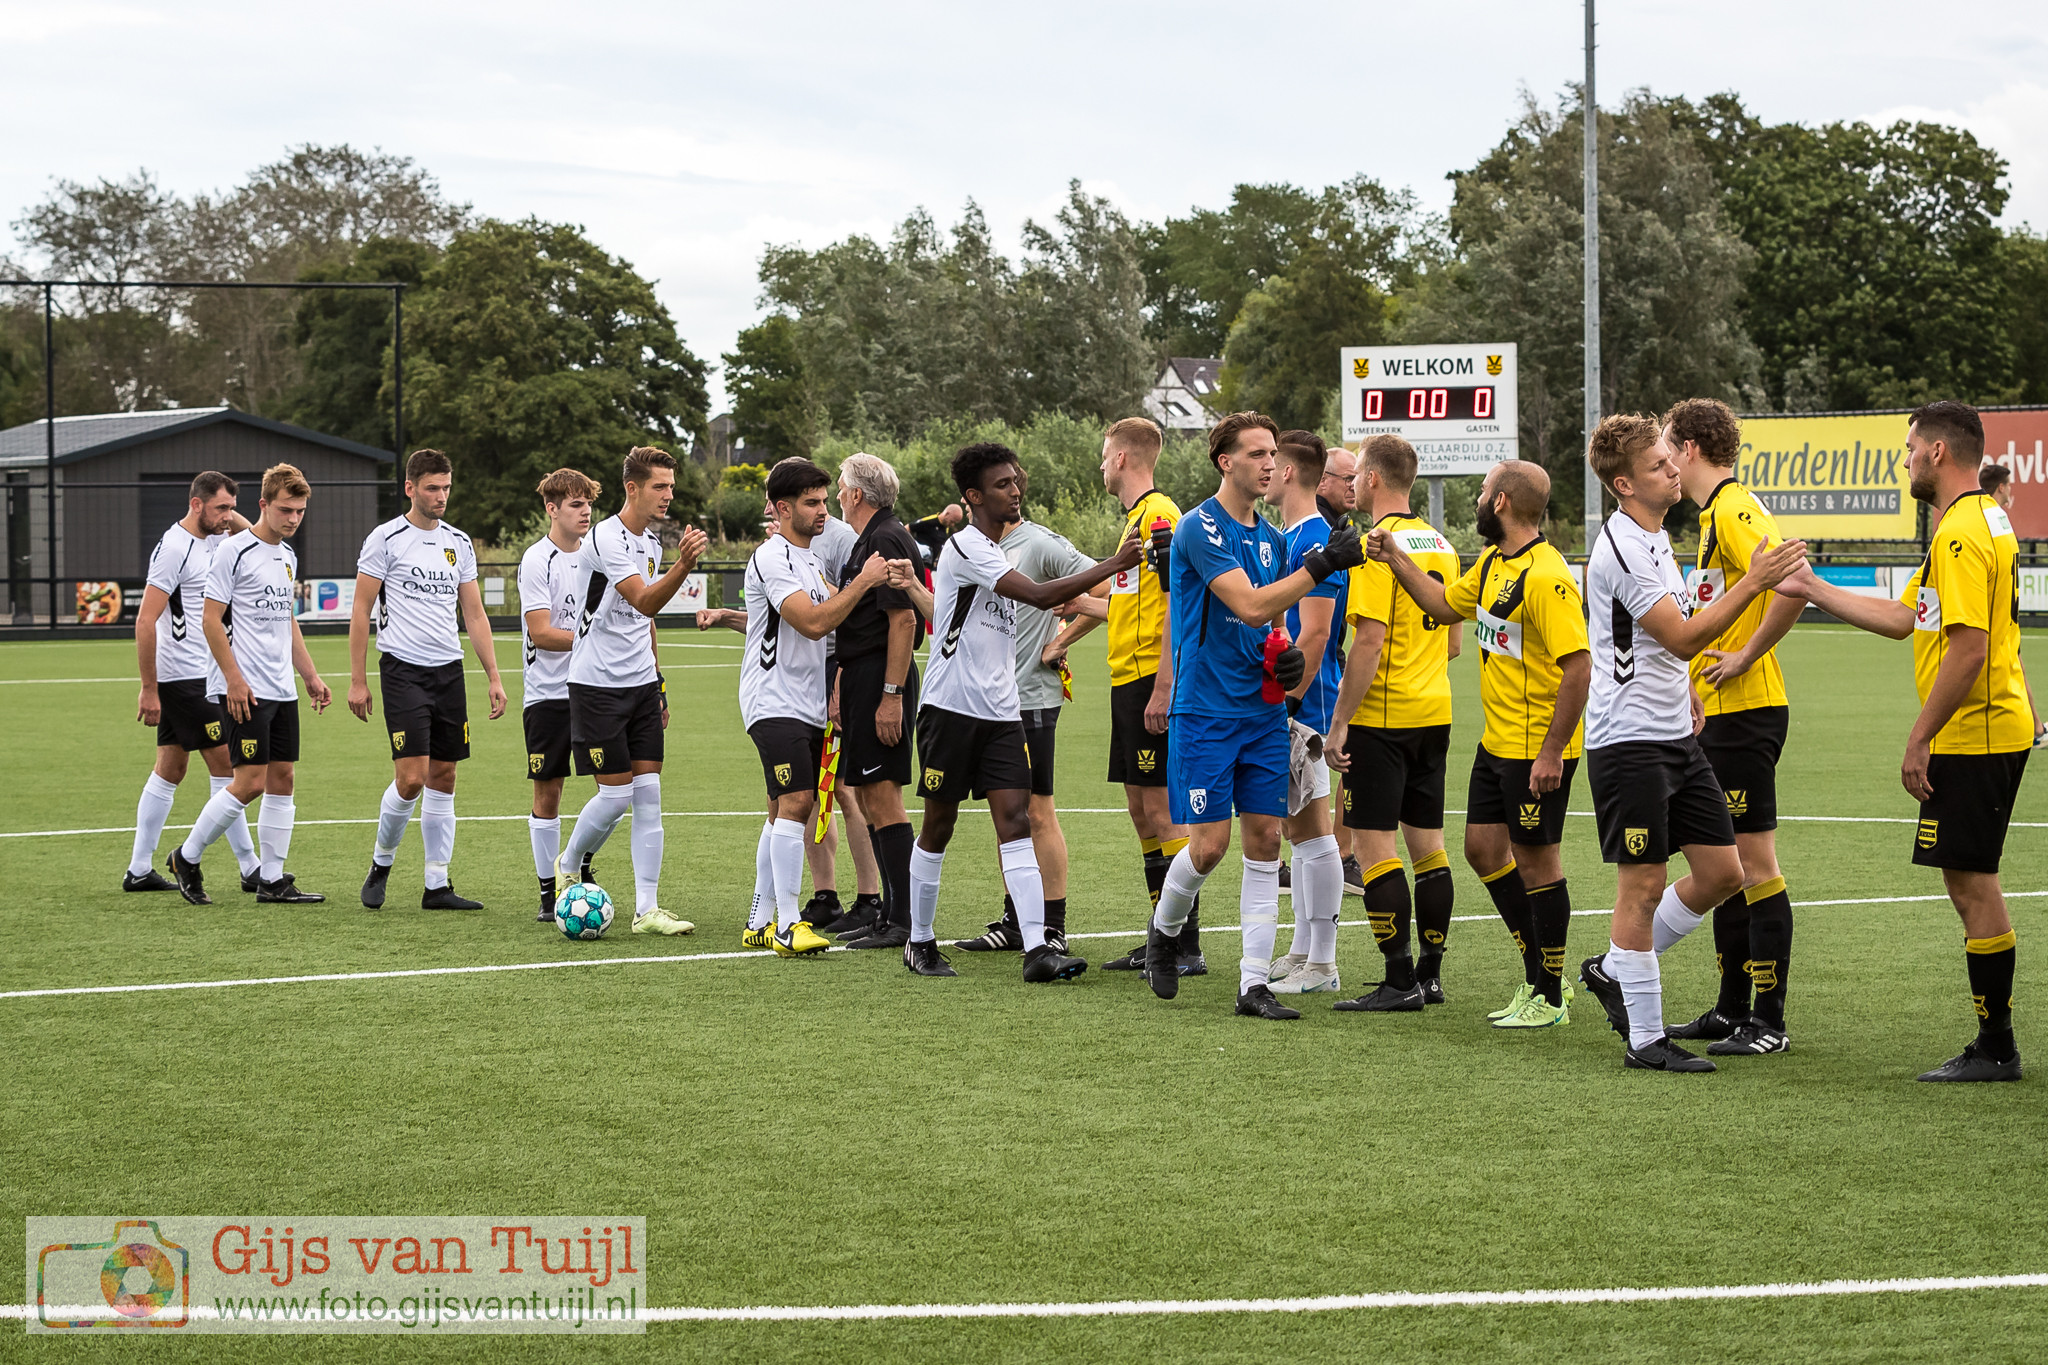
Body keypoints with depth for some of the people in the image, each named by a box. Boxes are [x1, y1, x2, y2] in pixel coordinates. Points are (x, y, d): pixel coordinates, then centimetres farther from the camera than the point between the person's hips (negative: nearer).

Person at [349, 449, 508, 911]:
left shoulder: (459, 543, 12)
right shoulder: (385, 539, -4)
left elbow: (474, 614, 15)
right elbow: (361, 611, -2)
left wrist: (494, 677, 8)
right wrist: (358, 680, -6)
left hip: (449, 672, 5)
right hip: (403, 669, -5)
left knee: (443, 778, 5)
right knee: (411, 777, -13)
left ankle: (437, 886, 9)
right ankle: (381, 863, 11)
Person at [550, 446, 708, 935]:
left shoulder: (652, 540, 12)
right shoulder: (606, 538, -16)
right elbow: (645, 601, -29)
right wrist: (683, 564, -45)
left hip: (641, 684, 8)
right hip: (597, 686, -8)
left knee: (648, 794, 1)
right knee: (617, 794, -5)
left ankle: (646, 909, 2)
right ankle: (565, 868, 21)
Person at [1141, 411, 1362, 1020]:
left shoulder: (1271, 537, 13)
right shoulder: (1200, 528, -12)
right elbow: (1249, 605, -22)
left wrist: (1287, 658, 1)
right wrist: (1321, 565, -27)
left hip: (1263, 710, 7)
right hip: (1206, 711, -7)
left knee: (1265, 838, 1)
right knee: (1209, 843, -7)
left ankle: (1254, 982, 3)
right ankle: (1164, 931, 23)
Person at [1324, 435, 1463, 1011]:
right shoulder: (1440, 544, 11)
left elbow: (1369, 642, -20)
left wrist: (1339, 723, -16)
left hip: (1381, 719, -8)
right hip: (1434, 713, 8)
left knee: (1373, 843, -4)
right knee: (1426, 841, 11)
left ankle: (1401, 981, -7)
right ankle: (1431, 973, 15)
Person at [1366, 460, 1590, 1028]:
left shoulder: (1546, 577, -22)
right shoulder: (1493, 563, 8)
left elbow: (1578, 666, -25)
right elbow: (1447, 604, 26)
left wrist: (1552, 752, -25)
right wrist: (1396, 559, 18)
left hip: (1538, 751, -10)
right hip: (1497, 743, 10)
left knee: (1535, 860, -1)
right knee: (1483, 849, 13)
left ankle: (1550, 998, 11)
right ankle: (1539, 975, 24)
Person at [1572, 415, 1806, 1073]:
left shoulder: (1655, 535, 13)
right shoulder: (1620, 549, -17)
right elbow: (1682, 637, -22)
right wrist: (1754, 581, -24)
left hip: (1676, 735, 9)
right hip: (1628, 740, -9)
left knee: (1722, 873, 7)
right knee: (1643, 885, -3)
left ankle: (1613, 970, 22)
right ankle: (1645, 1038, 5)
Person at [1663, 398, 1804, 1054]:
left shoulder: (1735, 510, -15)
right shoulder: (1715, 514, 17)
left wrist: (1746, 657, -21)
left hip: (1745, 714, -11)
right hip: (1719, 716, 11)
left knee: (1754, 862, -7)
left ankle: (1769, 1023, -4)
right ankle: (1732, 1009, 21)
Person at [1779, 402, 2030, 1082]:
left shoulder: (1962, 533, -17)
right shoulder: (1982, 520, 17)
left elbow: (1969, 647, -24)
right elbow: (1904, 618, 21)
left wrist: (1919, 739, -19)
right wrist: (1813, 589, 23)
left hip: (1971, 737, -10)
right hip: (1992, 731, 10)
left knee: (1971, 880, -5)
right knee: (1971, 882, 12)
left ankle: (1995, 1048, -1)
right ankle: (1994, 1044, 15)